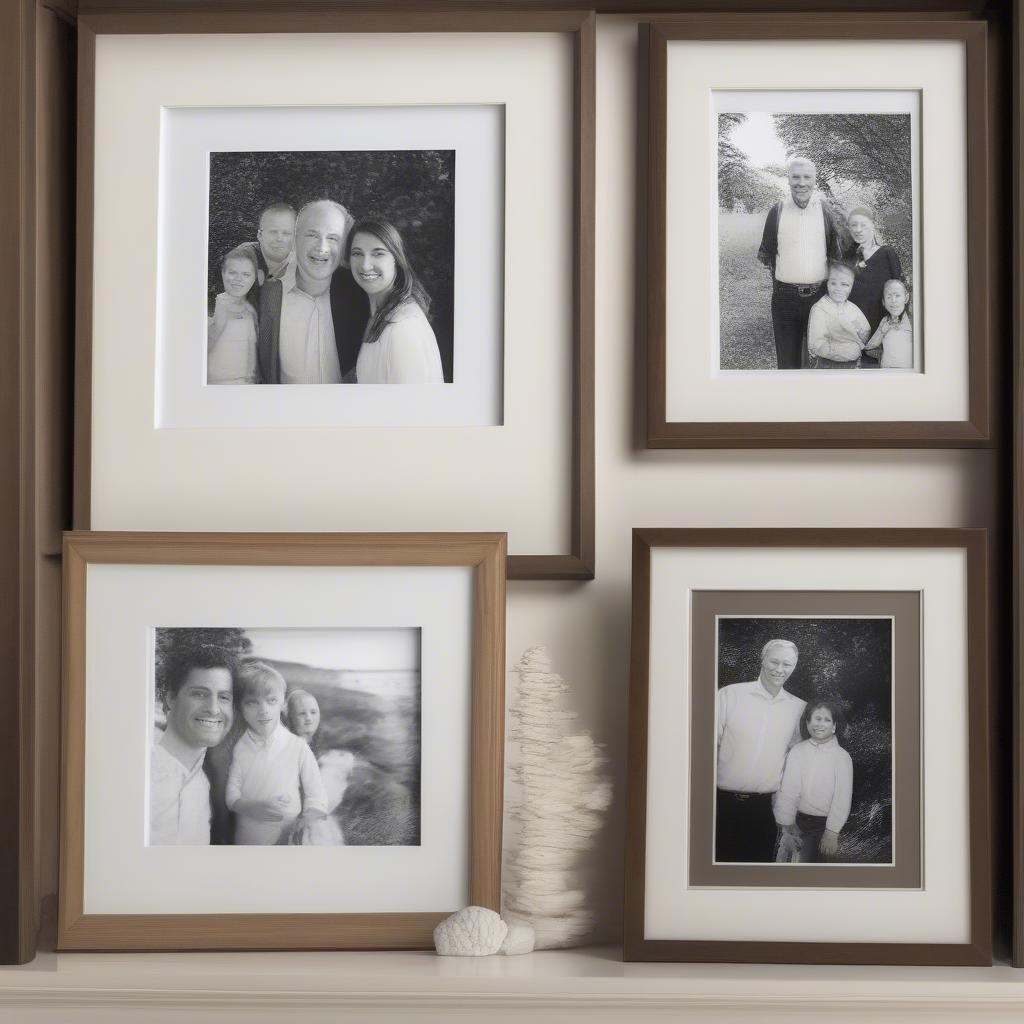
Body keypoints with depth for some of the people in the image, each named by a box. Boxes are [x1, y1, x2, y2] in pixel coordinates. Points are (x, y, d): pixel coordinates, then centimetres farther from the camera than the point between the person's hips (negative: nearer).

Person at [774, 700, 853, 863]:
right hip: (797, 820, 2)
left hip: (823, 824, -2)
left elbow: (842, 799, -8)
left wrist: (831, 834, -14)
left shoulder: (842, 757, -5)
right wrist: (787, 829, -10)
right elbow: (787, 791, -5)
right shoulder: (797, 751, -2)